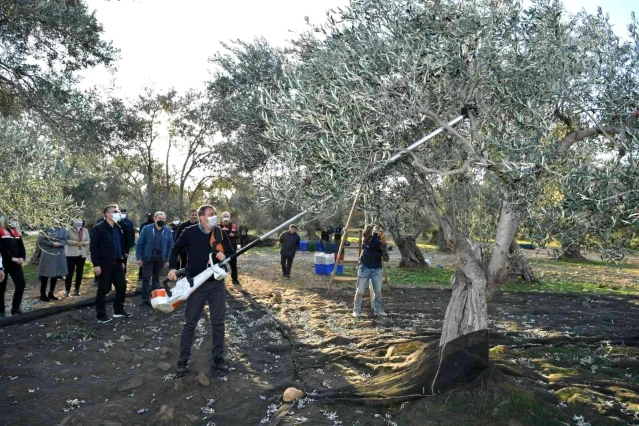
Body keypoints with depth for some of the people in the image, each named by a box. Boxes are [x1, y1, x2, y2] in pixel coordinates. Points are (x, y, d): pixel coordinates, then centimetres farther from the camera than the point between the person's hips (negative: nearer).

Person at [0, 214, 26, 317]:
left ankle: (15, 308, 17)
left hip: (15, 263, 6)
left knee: (21, 284, 2)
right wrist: (12, 258, -20)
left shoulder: (15, 231, 16)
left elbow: (21, 246, 12)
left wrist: (22, 257, -5)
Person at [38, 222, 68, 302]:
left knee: (56, 274, 11)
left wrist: (59, 244, -14)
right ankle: (43, 294, 10)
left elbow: (65, 241, 7)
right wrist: (52, 244, -18)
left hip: (59, 255, 5)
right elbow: (40, 240, -12)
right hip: (48, 254, -5)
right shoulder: (47, 229, -7)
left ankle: (51, 293, 25)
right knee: (45, 274, 0)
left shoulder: (63, 230, 7)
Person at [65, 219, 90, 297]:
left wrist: (83, 243, -11)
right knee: (69, 272, -6)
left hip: (82, 254, 4)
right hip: (71, 254, -4)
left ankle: (77, 290, 17)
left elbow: (88, 241, 9)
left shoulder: (85, 230, 9)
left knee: (79, 273, 8)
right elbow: (65, 240, -9)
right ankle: (67, 290, 1)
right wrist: (75, 242, -17)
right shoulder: (69, 229, -2)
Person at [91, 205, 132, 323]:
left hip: (117, 263, 7)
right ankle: (100, 314, 13)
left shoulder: (118, 228, 13)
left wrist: (122, 260, 15)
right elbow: (93, 247, -13)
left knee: (122, 286, 9)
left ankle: (118, 310, 24)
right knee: (103, 289, 2)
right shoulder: (98, 228, -9)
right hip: (104, 264, -7)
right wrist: (96, 264, -17)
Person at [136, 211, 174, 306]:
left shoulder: (168, 231, 1)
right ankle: (145, 298, 5)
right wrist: (139, 258, -8)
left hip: (160, 257, 2)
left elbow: (170, 246, 4)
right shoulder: (147, 229, -4)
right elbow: (139, 243, -3)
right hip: (148, 256, -2)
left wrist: (167, 260, 0)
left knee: (156, 278, 14)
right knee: (146, 278, -2)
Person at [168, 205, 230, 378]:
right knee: (190, 324, 6)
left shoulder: (220, 232, 2)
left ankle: (217, 360, 19)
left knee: (218, 323, 8)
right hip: (197, 285, -3)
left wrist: (224, 256, -12)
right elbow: (176, 250, 4)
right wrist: (172, 268, -8)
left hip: (217, 283, 3)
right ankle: (183, 362, 18)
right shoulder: (189, 232, -8)